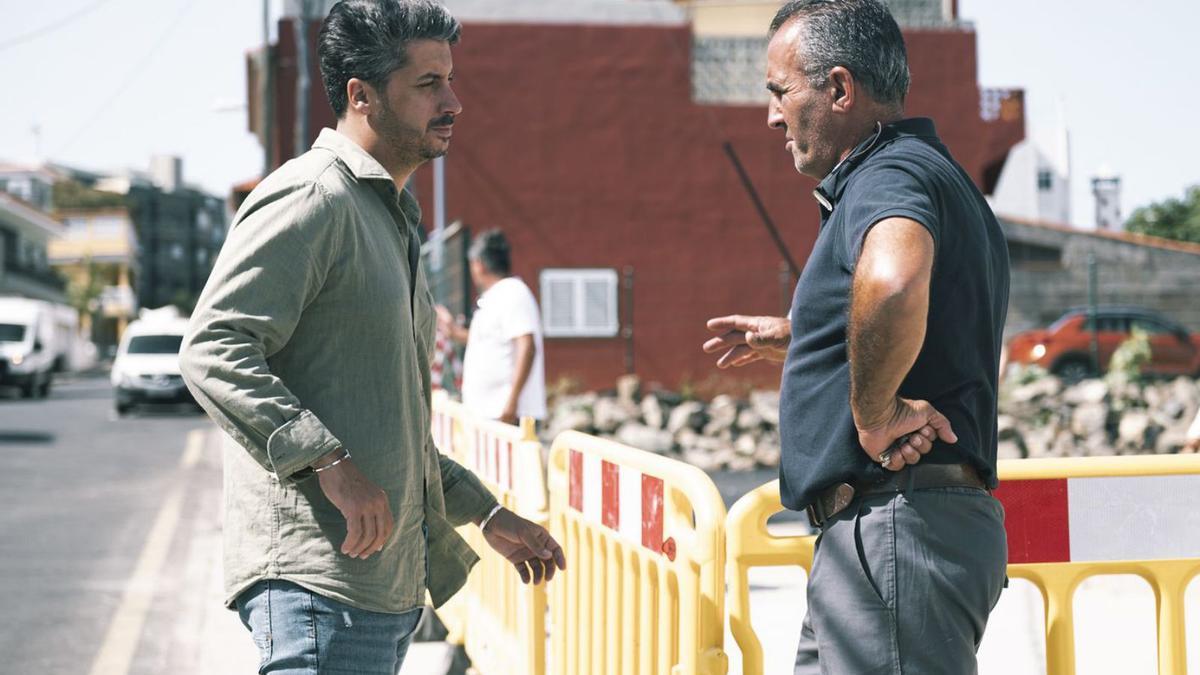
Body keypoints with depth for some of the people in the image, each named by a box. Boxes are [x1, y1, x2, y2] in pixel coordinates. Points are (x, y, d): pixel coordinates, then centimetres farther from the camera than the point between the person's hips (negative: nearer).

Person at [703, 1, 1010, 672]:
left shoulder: (890, 174, -13)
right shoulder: (938, 177, 21)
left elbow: (894, 282, -38)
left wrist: (875, 411, -25)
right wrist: (796, 341, 34)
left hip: (895, 532, -11)